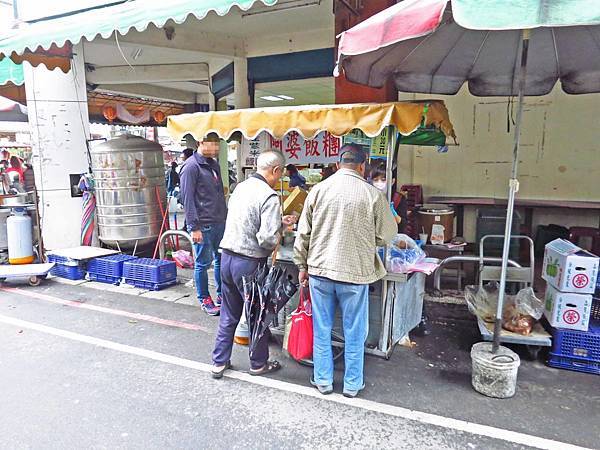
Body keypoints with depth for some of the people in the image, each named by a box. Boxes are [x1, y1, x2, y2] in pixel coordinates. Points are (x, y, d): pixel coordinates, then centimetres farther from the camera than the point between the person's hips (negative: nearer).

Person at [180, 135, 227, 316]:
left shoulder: (214, 164, 14)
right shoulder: (191, 166, -11)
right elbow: (188, 199, -15)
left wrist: (225, 216, 19)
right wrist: (194, 227, -18)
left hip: (220, 223, 8)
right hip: (203, 225, -8)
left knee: (221, 259, 15)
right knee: (203, 263, 5)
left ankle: (221, 295, 29)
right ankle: (204, 299, 19)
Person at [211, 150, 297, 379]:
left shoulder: (240, 187, 7)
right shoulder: (269, 196, -17)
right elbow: (267, 238, -23)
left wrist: (279, 221, 17)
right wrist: (281, 232, -2)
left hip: (227, 257, 7)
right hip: (249, 263, -7)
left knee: (228, 315, 20)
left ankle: (219, 362, 29)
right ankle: (259, 364, 30)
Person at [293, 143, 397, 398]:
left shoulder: (319, 190, -2)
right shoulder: (372, 195, -9)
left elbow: (303, 233, 1)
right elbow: (386, 236, 0)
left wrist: (302, 266, 12)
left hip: (320, 271, 2)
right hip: (355, 272, -2)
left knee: (322, 330, 15)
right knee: (354, 332, 14)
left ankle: (323, 380, 29)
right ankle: (352, 384, 28)